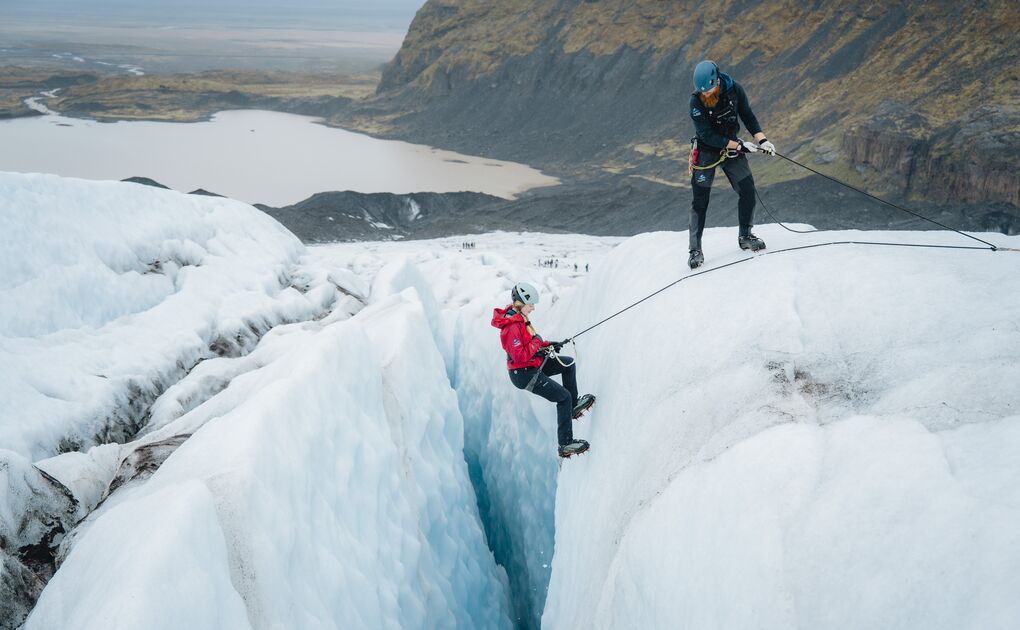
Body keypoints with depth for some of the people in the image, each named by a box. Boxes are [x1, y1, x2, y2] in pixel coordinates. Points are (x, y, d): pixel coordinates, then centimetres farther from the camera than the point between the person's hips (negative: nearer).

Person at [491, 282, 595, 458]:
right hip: (523, 374, -10)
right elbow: (520, 356, -30)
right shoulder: (512, 327, -26)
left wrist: (546, 345, 1)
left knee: (568, 363, 16)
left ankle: (573, 405, 23)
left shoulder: (519, 318, 6)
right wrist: (537, 342, -18)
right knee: (563, 397, -10)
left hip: (533, 366, 10)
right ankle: (565, 445, -7)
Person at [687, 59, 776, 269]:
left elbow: (748, 116, 2)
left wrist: (762, 139, -10)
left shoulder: (734, 89, -13)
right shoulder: (696, 102, -23)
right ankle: (695, 250, 1)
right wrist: (740, 146, -23)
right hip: (707, 151, -3)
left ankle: (745, 236, 13)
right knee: (700, 200, -5)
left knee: (748, 190, -4)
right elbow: (707, 136, -23)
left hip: (732, 147, 3)